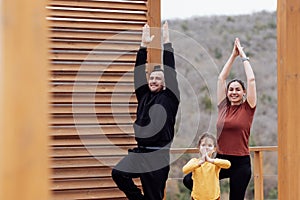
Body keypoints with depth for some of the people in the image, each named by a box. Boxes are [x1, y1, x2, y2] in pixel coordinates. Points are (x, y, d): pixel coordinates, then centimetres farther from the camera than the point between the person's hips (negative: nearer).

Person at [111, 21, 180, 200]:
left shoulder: (169, 98, 0)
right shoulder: (144, 95, 13)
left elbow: (171, 72, -7)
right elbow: (139, 72, 12)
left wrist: (167, 43, -7)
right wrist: (144, 46, 8)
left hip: (158, 155, -5)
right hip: (140, 151, 5)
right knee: (118, 173, -18)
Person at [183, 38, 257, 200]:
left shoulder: (248, 108, -1)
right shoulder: (223, 107, 6)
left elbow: (251, 79, -7)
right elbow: (221, 78, 8)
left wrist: (243, 56, 1)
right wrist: (233, 55, 10)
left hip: (241, 163, -3)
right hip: (221, 160, 3)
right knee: (189, 180, -8)